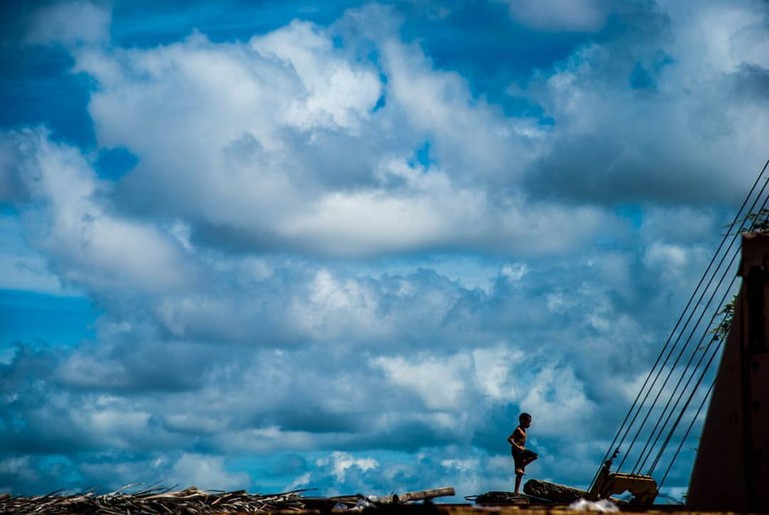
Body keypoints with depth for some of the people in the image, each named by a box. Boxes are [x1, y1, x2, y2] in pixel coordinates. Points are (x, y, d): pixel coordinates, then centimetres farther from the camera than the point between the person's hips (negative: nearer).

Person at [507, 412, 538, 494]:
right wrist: (518, 447, -26)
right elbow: (509, 439, -19)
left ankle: (516, 492, 6)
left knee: (520, 474, 7)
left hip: (520, 451, 10)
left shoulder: (523, 430, 21)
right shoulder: (518, 430, -8)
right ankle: (519, 467, -24)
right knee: (535, 455, -22)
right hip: (517, 450, -10)